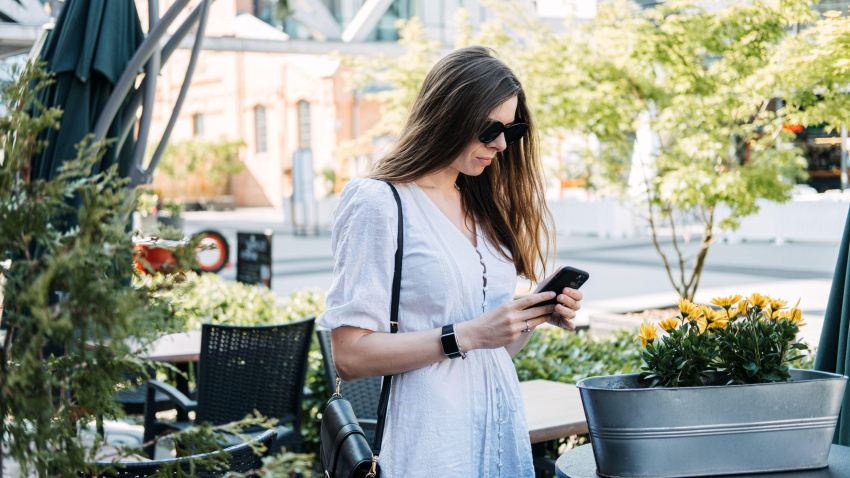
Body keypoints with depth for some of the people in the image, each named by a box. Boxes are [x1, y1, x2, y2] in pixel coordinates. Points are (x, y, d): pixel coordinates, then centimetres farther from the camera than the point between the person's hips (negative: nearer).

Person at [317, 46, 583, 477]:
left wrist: (535, 317, -2)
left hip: (503, 428, 7)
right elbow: (349, 355, -16)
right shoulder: (379, 203, -10)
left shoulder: (484, 208, 12)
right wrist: (467, 335, -19)